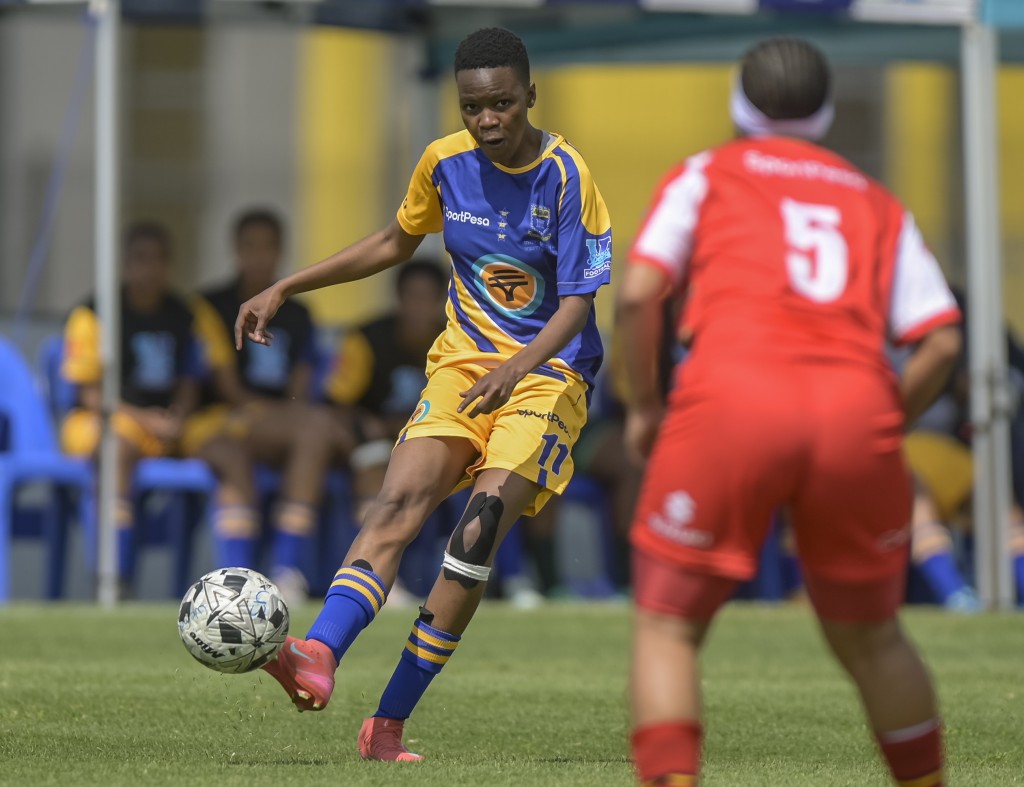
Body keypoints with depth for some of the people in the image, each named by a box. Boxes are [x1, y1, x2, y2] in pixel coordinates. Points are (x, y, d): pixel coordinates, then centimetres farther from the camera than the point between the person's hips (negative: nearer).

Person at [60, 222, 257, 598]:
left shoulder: (182, 316, 14)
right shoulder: (92, 314, -3)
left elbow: (188, 384, 15)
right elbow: (92, 394, -6)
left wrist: (177, 418, -8)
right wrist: (146, 419, -18)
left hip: (169, 422, 6)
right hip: (99, 421, -6)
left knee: (231, 451, -18)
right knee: (121, 442, -39)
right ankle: (118, 579, -41)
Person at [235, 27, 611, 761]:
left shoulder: (565, 176, -12)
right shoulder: (446, 162, 2)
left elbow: (577, 303, -14)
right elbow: (394, 243, 19)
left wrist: (516, 368, -32)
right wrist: (285, 289, 15)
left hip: (547, 374, -4)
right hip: (463, 364, 4)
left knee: (478, 530, -21)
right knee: (401, 499, -21)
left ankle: (390, 721, -16)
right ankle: (319, 658, -43)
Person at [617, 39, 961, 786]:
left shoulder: (707, 175, 18)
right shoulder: (878, 204, 25)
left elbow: (638, 295, 3)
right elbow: (942, 342, 12)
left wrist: (644, 404, 15)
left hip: (733, 396, -2)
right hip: (857, 410, 3)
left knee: (668, 628, 6)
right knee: (870, 639, 20)